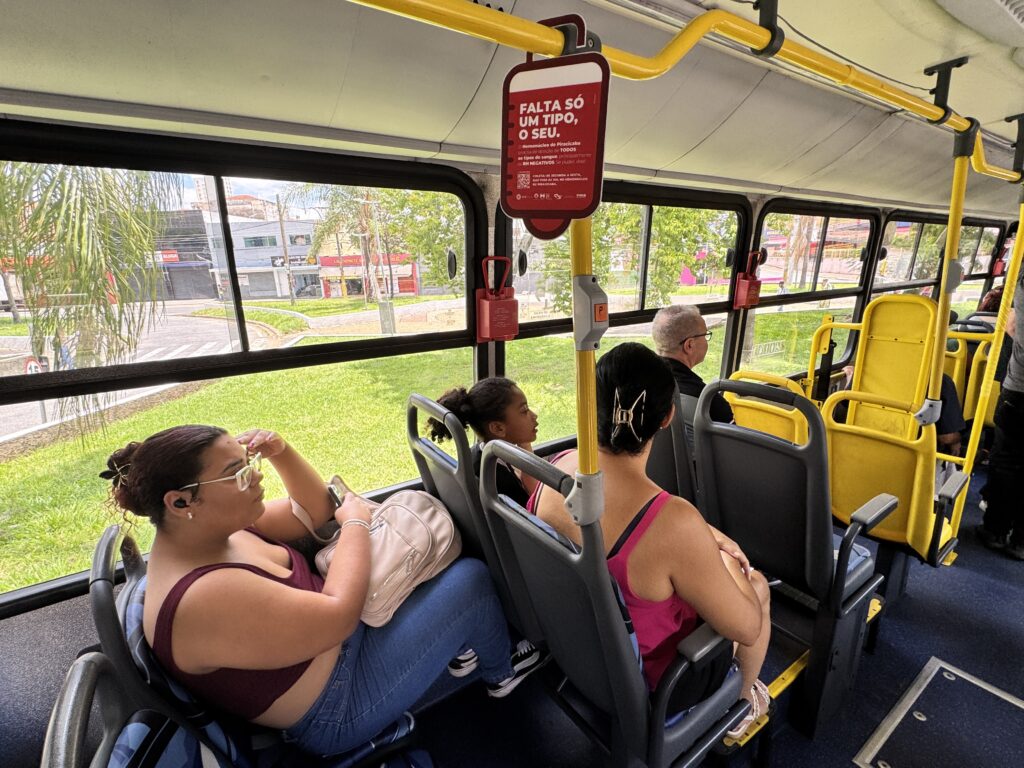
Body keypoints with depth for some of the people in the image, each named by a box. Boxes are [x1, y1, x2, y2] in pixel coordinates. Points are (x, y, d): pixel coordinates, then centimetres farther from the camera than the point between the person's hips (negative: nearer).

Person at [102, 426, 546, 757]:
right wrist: (356, 522, -18)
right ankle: (501, 671, 23)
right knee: (471, 579, -9)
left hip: (335, 643, 9)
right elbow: (340, 613, -31)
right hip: (339, 709, -9)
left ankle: (455, 646, 22)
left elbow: (314, 513, 4)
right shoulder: (201, 598, -34)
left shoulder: (214, 529, -5)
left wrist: (281, 453, -12)